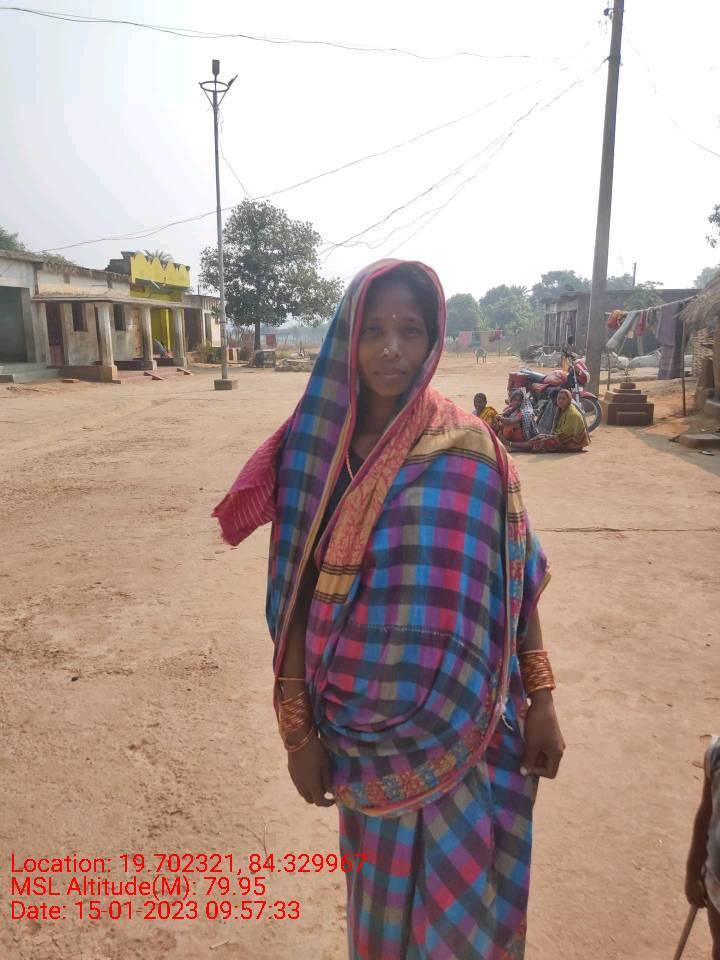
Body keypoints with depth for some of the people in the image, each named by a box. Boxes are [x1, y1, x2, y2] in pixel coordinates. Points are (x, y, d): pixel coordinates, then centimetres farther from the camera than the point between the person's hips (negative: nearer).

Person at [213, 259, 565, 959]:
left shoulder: (469, 448, -6)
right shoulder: (313, 449, -7)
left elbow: (515, 577, -1)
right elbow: (296, 595, -5)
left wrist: (540, 698, -2)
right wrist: (298, 730, -3)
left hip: (465, 718, 0)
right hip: (361, 721, 0)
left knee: (464, 886, 15)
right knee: (384, 880, 20)